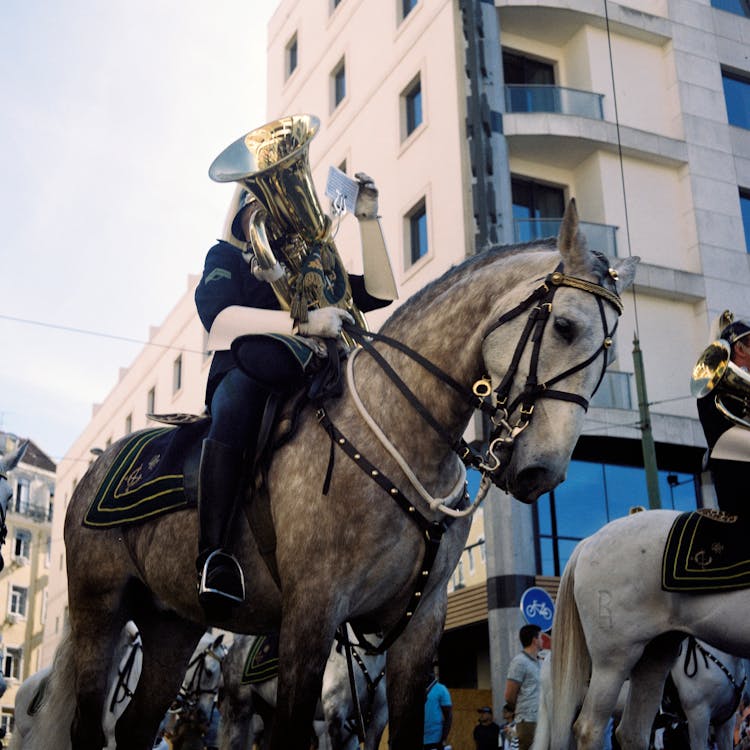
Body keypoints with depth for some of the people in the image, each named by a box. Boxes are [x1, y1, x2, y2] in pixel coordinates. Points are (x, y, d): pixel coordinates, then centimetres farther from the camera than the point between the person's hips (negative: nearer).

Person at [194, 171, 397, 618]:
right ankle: (214, 554, -48)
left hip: (307, 388, 5)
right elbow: (219, 317, -8)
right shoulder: (226, 258, 15)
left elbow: (381, 293, 13)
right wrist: (302, 325, -22)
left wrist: (368, 219, 7)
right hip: (238, 377, -5)